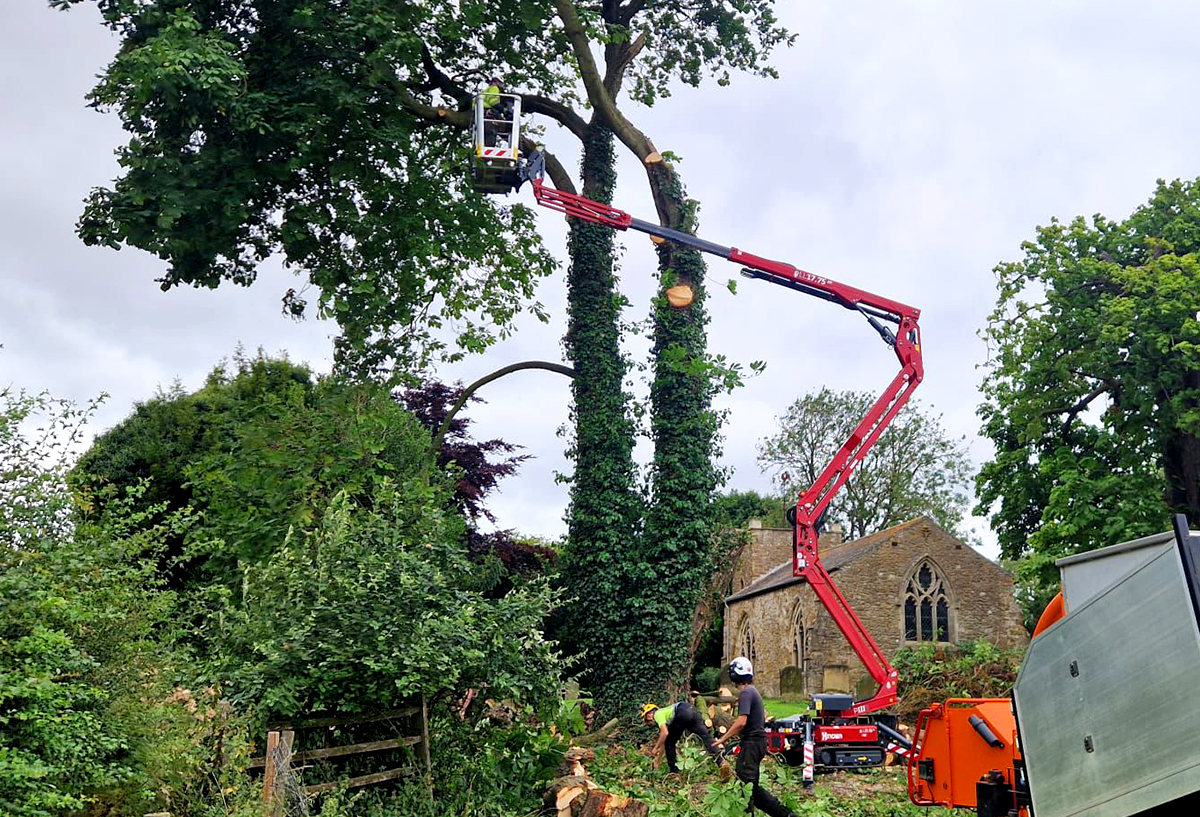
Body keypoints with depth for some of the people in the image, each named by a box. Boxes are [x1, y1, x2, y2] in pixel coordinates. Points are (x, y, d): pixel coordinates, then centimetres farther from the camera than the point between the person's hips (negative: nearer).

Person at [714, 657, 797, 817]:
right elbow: (764, 715, 28)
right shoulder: (754, 691, 15)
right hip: (759, 740, 10)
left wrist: (723, 738, -14)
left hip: (752, 743, -10)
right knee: (752, 787, 11)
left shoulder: (745, 693, -15)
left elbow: (741, 722, -24)